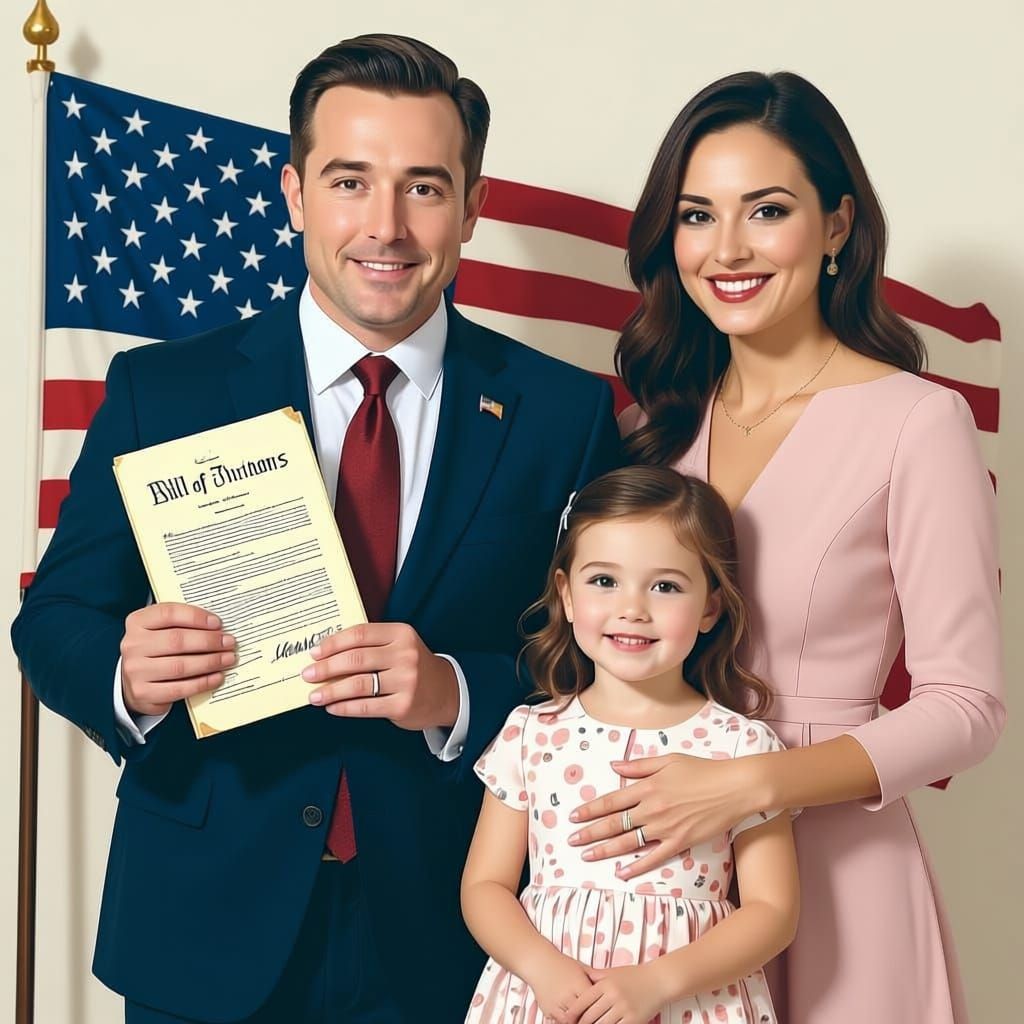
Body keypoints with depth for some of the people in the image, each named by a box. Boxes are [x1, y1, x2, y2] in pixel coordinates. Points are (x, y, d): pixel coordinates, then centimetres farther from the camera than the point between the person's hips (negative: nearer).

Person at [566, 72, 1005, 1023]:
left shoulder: (915, 422, -14)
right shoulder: (661, 415, 3)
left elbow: (963, 706, -13)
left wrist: (748, 783, -23)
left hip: (828, 859, -4)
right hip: (657, 852, 5)